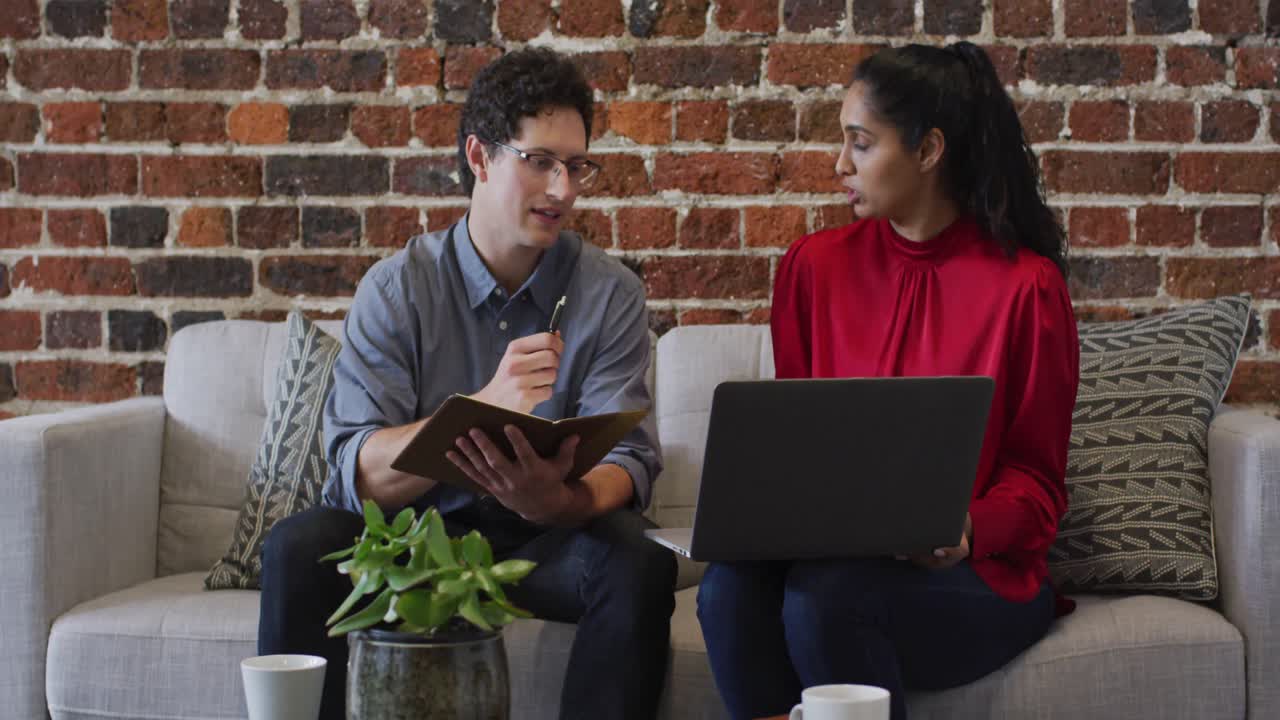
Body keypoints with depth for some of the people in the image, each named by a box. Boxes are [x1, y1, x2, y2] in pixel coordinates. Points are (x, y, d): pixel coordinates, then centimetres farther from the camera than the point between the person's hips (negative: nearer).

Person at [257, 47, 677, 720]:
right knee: (299, 546, -28)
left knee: (639, 564, -30)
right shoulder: (396, 287, -8)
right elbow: (357, 473, -18)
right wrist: (484, 407, -37)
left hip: (545, 537, 0)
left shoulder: (611, 293, -5)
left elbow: (626, 463, -13)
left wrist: (557, 501, -38)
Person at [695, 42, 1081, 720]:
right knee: (731, 586, -30)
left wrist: (969, 530, -21)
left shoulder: (1027, 287, -5)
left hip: (976, 577, -3)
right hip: (830, 550, 4)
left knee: (821, 596, -34)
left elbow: (1036, 478, 0)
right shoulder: (814, 265, 9)